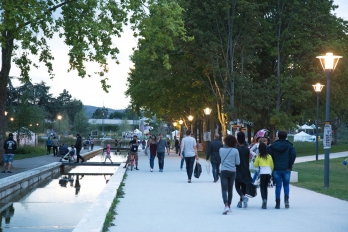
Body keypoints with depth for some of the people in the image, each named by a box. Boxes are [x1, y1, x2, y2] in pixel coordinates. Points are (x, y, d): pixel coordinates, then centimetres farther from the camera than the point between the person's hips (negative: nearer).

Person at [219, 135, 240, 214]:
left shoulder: (221, 150, -3)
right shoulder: (235, 151, -6)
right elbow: (238, 162, -2)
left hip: (224, 171, -1)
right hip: (232, 171, 1)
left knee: (224, 190, -6)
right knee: (230, 189, 16)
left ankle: (226, 205, -25)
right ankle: (229, 206, 25)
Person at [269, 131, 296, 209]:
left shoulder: (273, 146, 4)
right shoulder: (289, 145, 1)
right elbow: (293, 155, -11)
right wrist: (290, 165, -4)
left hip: (276, 169, 1)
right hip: (286, 169, -1)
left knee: (278, 186, 5)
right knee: (286, 185, 12)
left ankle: (278, 203, 2)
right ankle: (286, 199, -8)